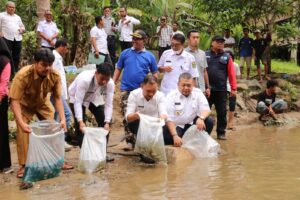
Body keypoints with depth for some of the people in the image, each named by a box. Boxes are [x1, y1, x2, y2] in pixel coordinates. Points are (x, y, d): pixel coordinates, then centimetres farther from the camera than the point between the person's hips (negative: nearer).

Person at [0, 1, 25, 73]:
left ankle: (15, 71, 14)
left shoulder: (18, 17, 25)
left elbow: (22, 27, 29)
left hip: (18, 39, 5)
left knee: (16, 57, 6)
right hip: (7, 38, -5)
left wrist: (22, 29, 6)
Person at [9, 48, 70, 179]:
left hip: (43, 103, 3)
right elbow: (15, 100, -36)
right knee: (23, 132, -15)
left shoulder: (55, 75, -28)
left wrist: (62, 119, -28)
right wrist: (22, 123, -44)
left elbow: (57, 98, -18)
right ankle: (23, 165, -3)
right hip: (24, 104, -3)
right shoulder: (23, 75, -38)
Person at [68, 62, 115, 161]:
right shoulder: (85, 79, -41)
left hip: (94, 98, 4)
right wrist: (80, 121, -48)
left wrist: (107, 122, -36)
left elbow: (108, 104, -25)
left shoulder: (110, 83, -28)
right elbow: (78, 101, -39)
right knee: (80, 126, -15)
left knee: (104, 122, -3)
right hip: (77, 97, -4)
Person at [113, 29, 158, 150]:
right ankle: (130, 141, 2)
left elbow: (155, 73, 9)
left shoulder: (149, 56, 5)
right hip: (126, 90, 0)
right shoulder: (125, 53, 5)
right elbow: (118, 69, 9)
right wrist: (113, 83, -1)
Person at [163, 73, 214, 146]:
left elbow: (206, 109, -8)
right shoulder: (171, 96, -9)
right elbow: (169, 119, -14)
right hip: (176, 126, -3)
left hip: (192, 124, 3)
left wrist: (201, 118, -34)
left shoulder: (198, 93, -1)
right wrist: (175, 136, -28)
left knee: (209, 121, -20)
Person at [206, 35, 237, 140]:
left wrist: (233, 88, -1)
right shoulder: (205, 55, 4)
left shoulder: (227, 57, 7)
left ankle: (221, 132, 16)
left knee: (222, 112, 6)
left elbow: (231, 73, 4)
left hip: (221, 90, 1)